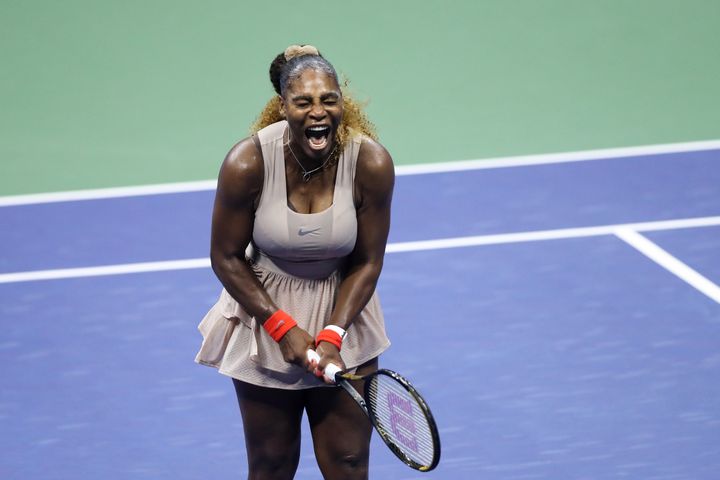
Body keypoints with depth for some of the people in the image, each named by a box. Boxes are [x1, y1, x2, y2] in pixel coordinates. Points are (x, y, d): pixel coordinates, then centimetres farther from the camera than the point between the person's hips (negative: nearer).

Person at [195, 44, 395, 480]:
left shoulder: (372, 163, -19)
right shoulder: (247, 164, -22)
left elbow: (367, 262, -8)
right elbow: (227, 258, -11)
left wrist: (332, 334, -19)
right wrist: (283, 327, -15)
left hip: (342, 309, 1)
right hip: (265, 308, -1)